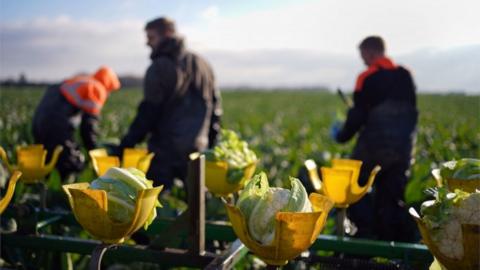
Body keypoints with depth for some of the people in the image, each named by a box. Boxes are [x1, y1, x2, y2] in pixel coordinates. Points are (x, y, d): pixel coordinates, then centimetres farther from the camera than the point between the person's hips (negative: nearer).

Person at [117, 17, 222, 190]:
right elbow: (215, 106, 16)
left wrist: (127, 143, -5)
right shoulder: (201, 65, 13)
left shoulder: (160, 68, -9)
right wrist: (210, 142, 22)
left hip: (165, 149, -6)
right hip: (197, 147, 6)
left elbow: (148, 112, -12)